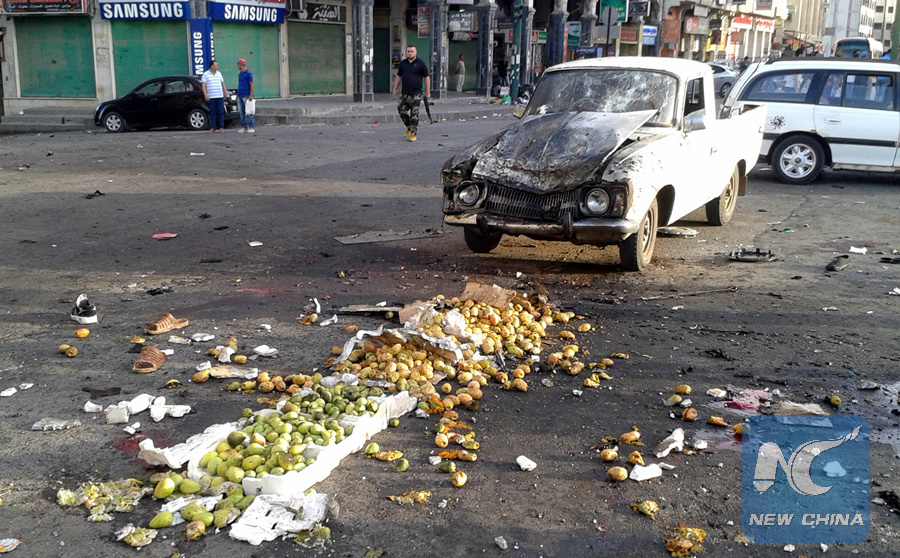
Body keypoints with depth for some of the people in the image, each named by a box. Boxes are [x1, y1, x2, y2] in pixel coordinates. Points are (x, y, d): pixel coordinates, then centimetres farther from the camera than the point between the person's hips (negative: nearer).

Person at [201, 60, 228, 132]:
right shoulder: (206, 74, 2)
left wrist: (225, 92, 10)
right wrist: (205, 94, -13)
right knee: (212, 113, -1)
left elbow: (223, 83, 19)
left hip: (220, 96, 3)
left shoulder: (219, 73, 14)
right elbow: (204, 85, -3)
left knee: (220, 112, 0)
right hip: (211, 97, -3)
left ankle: (221, 127, 5)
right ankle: (213, 127, 4)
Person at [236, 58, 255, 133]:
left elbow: (252, 85, -9)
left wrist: (251, 95, -16)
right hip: (240, 96, 8)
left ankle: (251, 127, -6)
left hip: (246, 96, -8)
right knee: (242, 113, 7)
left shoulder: (248, 73, -6)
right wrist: (238, 95, 17)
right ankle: (244, 127, 10)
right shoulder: (240, 74, 18)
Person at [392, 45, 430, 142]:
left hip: (416, 93, -4)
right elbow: (399, 77, 18)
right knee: (402, 111, 3)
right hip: (404, 93, 4)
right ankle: (409, 128, 25)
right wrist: (395, 89, 13)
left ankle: (413, 134, 3)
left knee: (414, 114, -3)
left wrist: (428, 92, -5)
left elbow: (427, 77, -1)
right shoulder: (403, 63, 10)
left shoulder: (420, 63, -2)